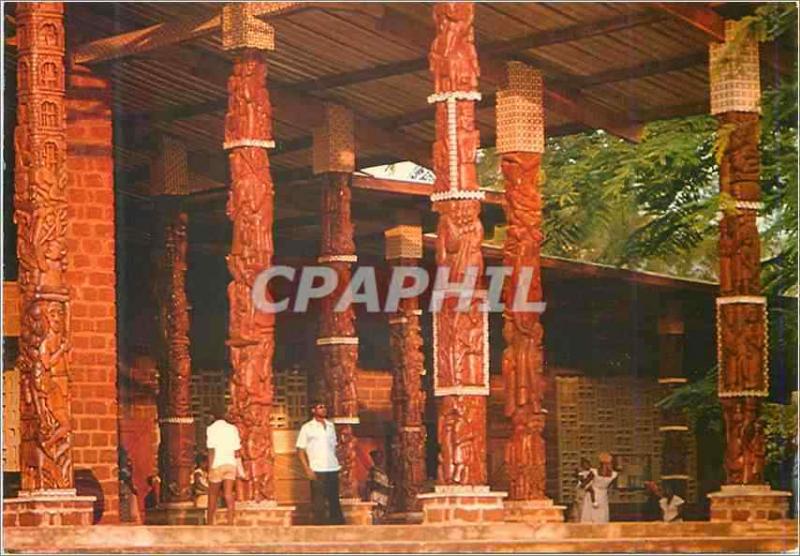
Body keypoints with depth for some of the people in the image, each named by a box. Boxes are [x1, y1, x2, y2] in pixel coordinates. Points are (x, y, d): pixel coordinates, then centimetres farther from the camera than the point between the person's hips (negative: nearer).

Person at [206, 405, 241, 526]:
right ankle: (230, 522, -15)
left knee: (212, 495, 12)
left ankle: (210, 522, 21)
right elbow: (237, 451, 7)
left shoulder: (211, 429, -4)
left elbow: (211, 450, -11)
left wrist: (209, 468, -10)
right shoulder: (232, 428, 7)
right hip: (230, 463, 3)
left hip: (217, 464, -3)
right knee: (228, 494, -3)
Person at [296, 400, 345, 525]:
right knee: (318, 503, -3)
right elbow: (300, 450, -3)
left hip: (333, 469, 4)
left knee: (334, 500, 10)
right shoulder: (307, 428, -2)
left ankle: (339, 524, 15)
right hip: (317, 471, -4)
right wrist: (307, 469, -11)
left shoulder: (330, 426, 12)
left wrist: (338, 463, 9)